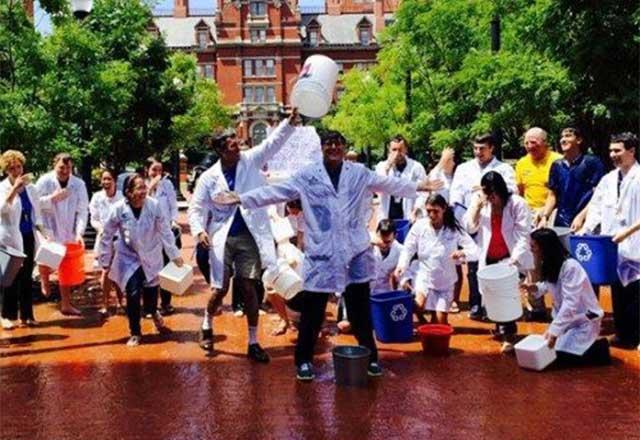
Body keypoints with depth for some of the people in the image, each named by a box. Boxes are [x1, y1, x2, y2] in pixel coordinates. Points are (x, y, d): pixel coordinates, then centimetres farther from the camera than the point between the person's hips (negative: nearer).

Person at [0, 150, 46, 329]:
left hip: (28, 238, 4)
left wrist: (43, 232, 3)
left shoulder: (31, 188, 8)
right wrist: (15, 188, -34)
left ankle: (26, 315, 14)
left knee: (26, 277, 8)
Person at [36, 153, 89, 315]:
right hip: (48, 231, -2)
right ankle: (44, 279, 29)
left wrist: (79, 232, -17)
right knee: (46, 263, -8)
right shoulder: (45, 181, -7)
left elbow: (82, 210, -6)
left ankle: (66, 304, 16)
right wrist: (52, 198, -22)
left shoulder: (79, 184, -4)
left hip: (68, 234, 2)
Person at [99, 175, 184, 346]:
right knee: (133, 295, -10)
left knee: (150, 292, 8)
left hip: (151, 257, 1)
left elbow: (165, 231, -10)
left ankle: (154, 313, 46)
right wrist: (105, 262, -2)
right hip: (129, 258, -1)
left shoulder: (154, 205, -19)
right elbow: (107, 236, -8)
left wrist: (175, 254, -7)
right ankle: (135, 333, 12)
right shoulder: (118, 209, -19)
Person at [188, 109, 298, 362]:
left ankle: (253, 343, 12)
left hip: (249, 236, 1)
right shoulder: (209, 177, -3)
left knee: (249, 288, 3)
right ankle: (207, 327, 33)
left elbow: (273, 142, -11)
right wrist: (199, 230, -18)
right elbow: (197, 208, 1)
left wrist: (290, 121, -26)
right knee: (220, 289, 4)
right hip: (223, 238, -1)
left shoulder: (250, 161, 0)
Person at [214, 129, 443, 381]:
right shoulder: (307, 176, -1)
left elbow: (389, 184, 9)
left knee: (360, 310, 12)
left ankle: (370, 357, 27)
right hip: (320, 253, -1)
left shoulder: (360, 173, 6)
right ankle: (304, 360, 20)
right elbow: (277, 191, -4)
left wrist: (417, 187, 4)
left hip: (356, 252, 2)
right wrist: (241, 198, -11)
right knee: (312, 311, 5)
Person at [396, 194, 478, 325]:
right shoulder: (419, 226, -13)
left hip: (445, 281, 1)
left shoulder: (454, 229, -13)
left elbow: (475, 251, -15)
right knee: (418, 305, -26)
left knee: (440, 321, 5)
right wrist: (402, 265, -24)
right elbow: (408, 249, -6)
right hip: (424, 276, -1)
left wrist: (463, 253, -37)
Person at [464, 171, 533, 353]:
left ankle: (508, 334, -8)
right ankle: (501, 327, 32)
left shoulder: (517, 204, -12)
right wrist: (477, 206, -13)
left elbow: (524, 236, -15)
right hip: (489, 259, 5)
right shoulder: (482, 204, 4)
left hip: (510, 259, -5)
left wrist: (515, 258, -26)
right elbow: (470, 228, -2)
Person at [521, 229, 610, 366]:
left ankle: (599, 349, 1)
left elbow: (570, 304, -30)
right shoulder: (549, 265, 0)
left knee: (562, 355, -18)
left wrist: (554, 330, -34)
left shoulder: (571, 267, -27)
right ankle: (585, 345, 16)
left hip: (584, 320, -8)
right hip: (566, 318, 8)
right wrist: (535, 288, -9)